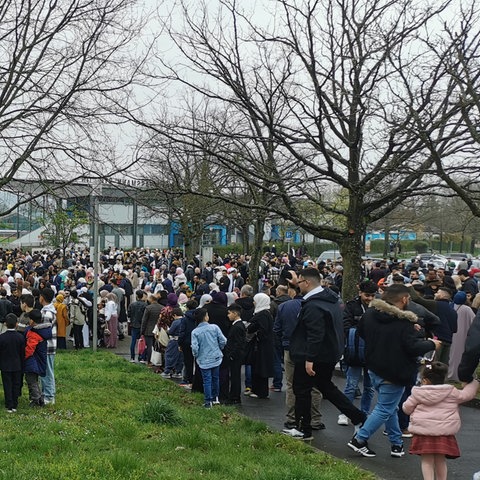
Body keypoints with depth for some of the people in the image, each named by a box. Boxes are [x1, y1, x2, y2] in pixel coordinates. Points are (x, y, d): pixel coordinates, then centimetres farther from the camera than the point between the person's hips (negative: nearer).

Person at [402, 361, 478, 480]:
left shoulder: (417, 393, 0)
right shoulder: (451, 392, 1)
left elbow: (407, 408, 7)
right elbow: (466, 395, 12)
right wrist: (473, 383, 28)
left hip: (423, 433, -1)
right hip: (444, 433, 1)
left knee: (427, 460, 6)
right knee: (440, 460, 14)